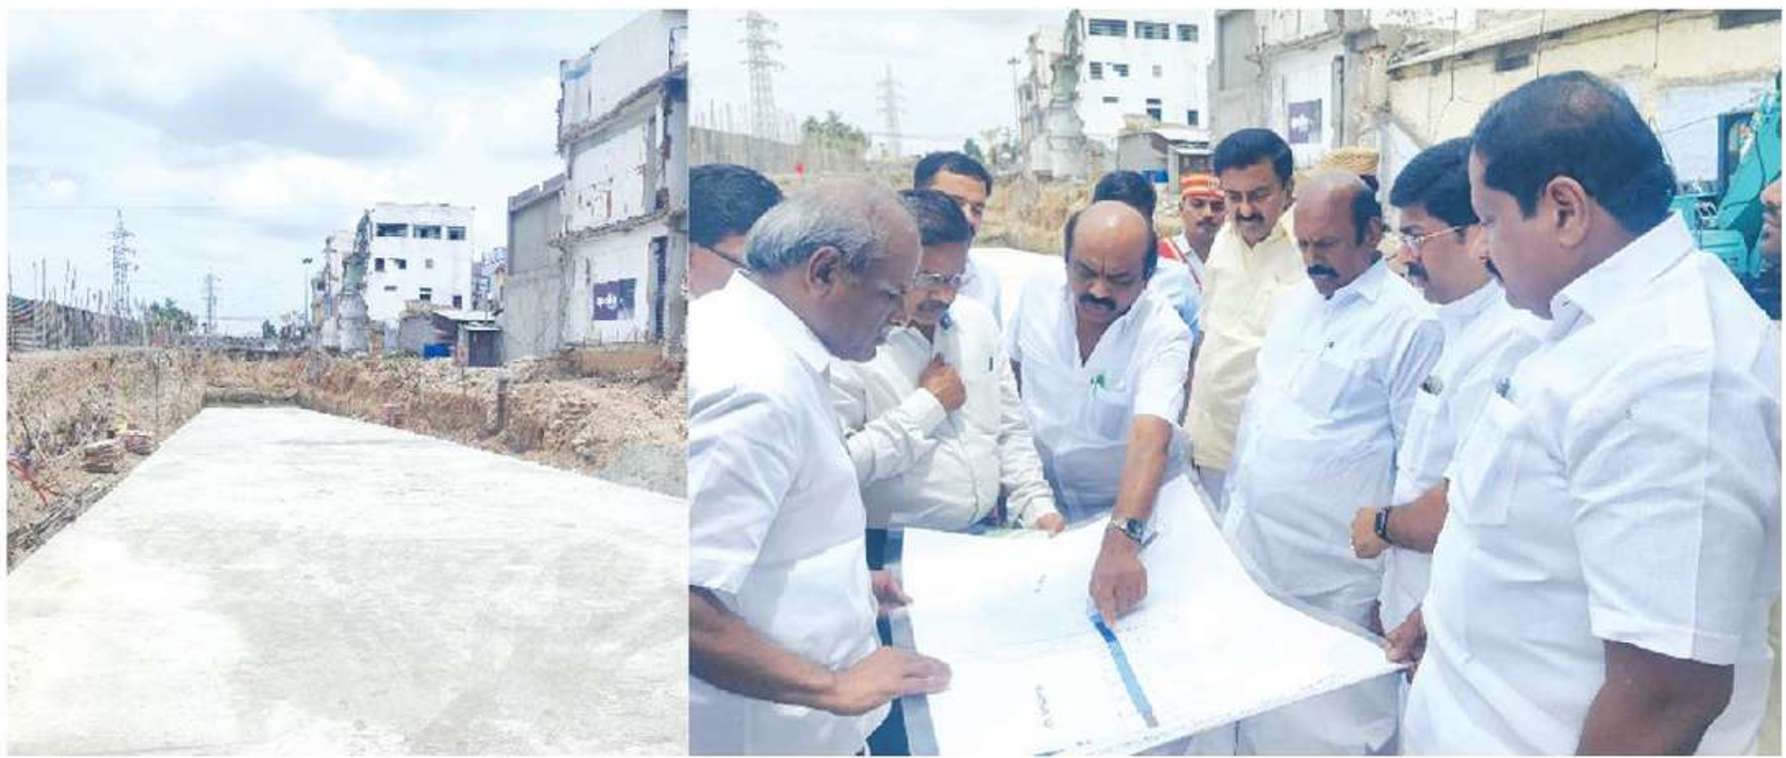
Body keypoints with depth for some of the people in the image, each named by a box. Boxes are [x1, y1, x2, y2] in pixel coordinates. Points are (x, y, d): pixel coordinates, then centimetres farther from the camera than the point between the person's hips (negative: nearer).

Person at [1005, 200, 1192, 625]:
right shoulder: (1037, 292, -10)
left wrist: (1122, 541, -50)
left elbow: (1150, 439, -36)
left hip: (1127, 507, -2)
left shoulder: (1165, 334, -23)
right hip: (1044, 504, 2)